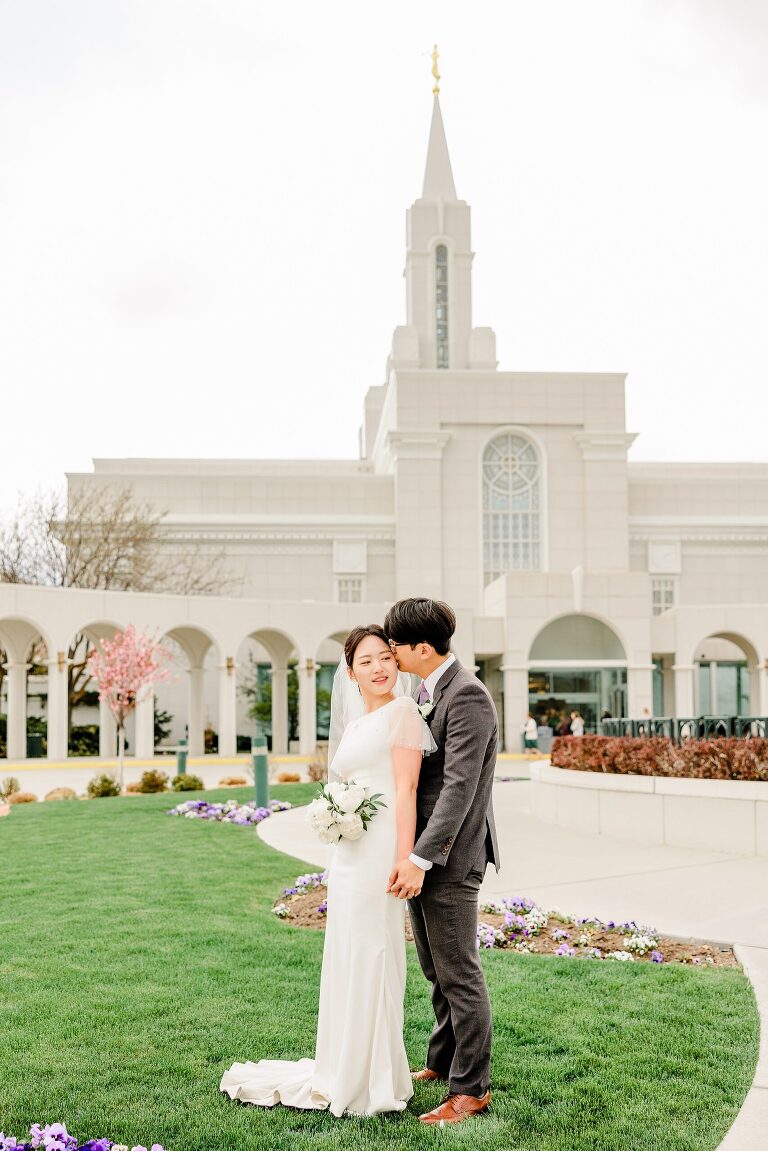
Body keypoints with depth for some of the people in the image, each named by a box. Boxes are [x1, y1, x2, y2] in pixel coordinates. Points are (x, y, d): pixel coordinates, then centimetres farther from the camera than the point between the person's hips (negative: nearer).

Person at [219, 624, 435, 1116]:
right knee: (346, 962, 13)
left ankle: (371, 1083, 11)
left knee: (371, 960, -2)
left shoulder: (402, 711, -6)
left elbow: (406, 789, -14)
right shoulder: (354, 727, 18)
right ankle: (345, 1072, 25)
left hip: (379, 853, -8)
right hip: (348, 856, 8)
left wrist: (404, 860, -19)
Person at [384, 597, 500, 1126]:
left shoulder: (466, 695, -18)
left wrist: (421, 858, -24)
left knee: (459, 974, 1)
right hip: (421, 852, 9)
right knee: (436, 970, 20)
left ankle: (471, 1088, 13)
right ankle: (442, 1061, 35)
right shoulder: (428, 691, 12)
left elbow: (459, 786, -23)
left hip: (450, 857, -9)